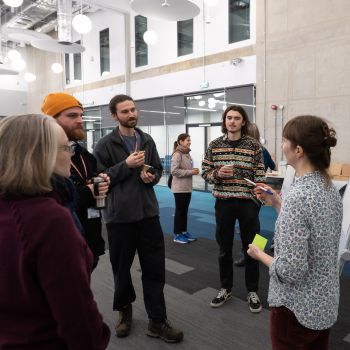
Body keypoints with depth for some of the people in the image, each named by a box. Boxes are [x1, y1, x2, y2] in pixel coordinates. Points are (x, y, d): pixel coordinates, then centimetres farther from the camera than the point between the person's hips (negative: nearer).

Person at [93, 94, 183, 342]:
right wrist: (126, 165, -18)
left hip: (148, 212, 3)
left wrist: (151, 176, -6)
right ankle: (125, 310, 38)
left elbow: (158, 169, 16)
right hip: (119, 215, -3)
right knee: (121, 267, 14)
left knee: (155, 268, 5)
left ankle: (157, 321, 18)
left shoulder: (147, 140, 8)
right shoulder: (106, 144, -5)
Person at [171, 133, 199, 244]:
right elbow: (174, 171, -21)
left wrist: (193, 170, 3)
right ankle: (177, 235, 12)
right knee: (179, 211, 1)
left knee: (185, 210, 15)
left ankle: (184, 232, 26)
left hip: (187, 187, 8)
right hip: (180, 188, -8)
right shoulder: (177, 154, -14)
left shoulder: (187, 154, 11)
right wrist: (191, 172, -19)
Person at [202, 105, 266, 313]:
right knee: (224, 248, 13)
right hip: (223, 202, 2)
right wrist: (217, 173, -15)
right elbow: (205, 172, 5)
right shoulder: (214, 145, 2)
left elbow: (260, 176, -2)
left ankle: (252, 291, 28)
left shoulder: (254, 145, -3)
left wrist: (258, 200, -8)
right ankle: (226, 288, 32)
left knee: (251, 248, 9)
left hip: (247, 203, -1)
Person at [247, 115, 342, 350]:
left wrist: (259, 254, -12)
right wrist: (277, 204, 6)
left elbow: (290, 271, -29)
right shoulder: (330, 189, -3)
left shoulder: (298, 196, -29)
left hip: (297, 309, -8)